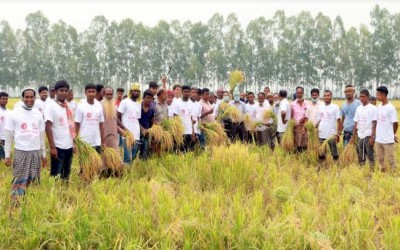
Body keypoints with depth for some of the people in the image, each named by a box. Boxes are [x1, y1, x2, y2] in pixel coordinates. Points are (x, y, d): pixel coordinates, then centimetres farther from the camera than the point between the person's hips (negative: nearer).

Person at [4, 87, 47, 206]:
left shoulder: (39, 114, 8)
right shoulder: (13, 114, -4)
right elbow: (9, 136, -2)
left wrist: (43, 153, 13)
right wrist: (7, 155, -5)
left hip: (36, 152, 4)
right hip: (21, 152, -4)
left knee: (33, 181, 8)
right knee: (19, 181, -4)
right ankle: (15, 205, 2)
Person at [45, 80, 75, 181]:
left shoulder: (68, 106, 11)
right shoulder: (51, 106, -9)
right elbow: (48, 128, -13)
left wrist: (74, 143, 12)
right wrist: (52, 147, -17)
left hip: (69, 146, 6)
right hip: (58, 147, -6)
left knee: (66, 175, 14)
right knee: (56, 176, 0)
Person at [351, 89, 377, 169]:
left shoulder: (373, 108, -6)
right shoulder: (358, 108, 9)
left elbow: (374, 124, -9)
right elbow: (356, 124, 11)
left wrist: (372, 137, -14)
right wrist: (353, 137, 8)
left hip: (368, 136, -5)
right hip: (360, 136, 5)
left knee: (370, 155, 1)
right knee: (361, 156, 10)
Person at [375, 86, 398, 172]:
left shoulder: (391, 108, -13)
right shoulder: (379, 107, 8)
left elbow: (395, 123, -9)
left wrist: (393, 135, 4)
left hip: (388, 140, -7)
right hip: (378, 139, 7)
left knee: (391, 160, 2)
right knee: (380, 159, 15)